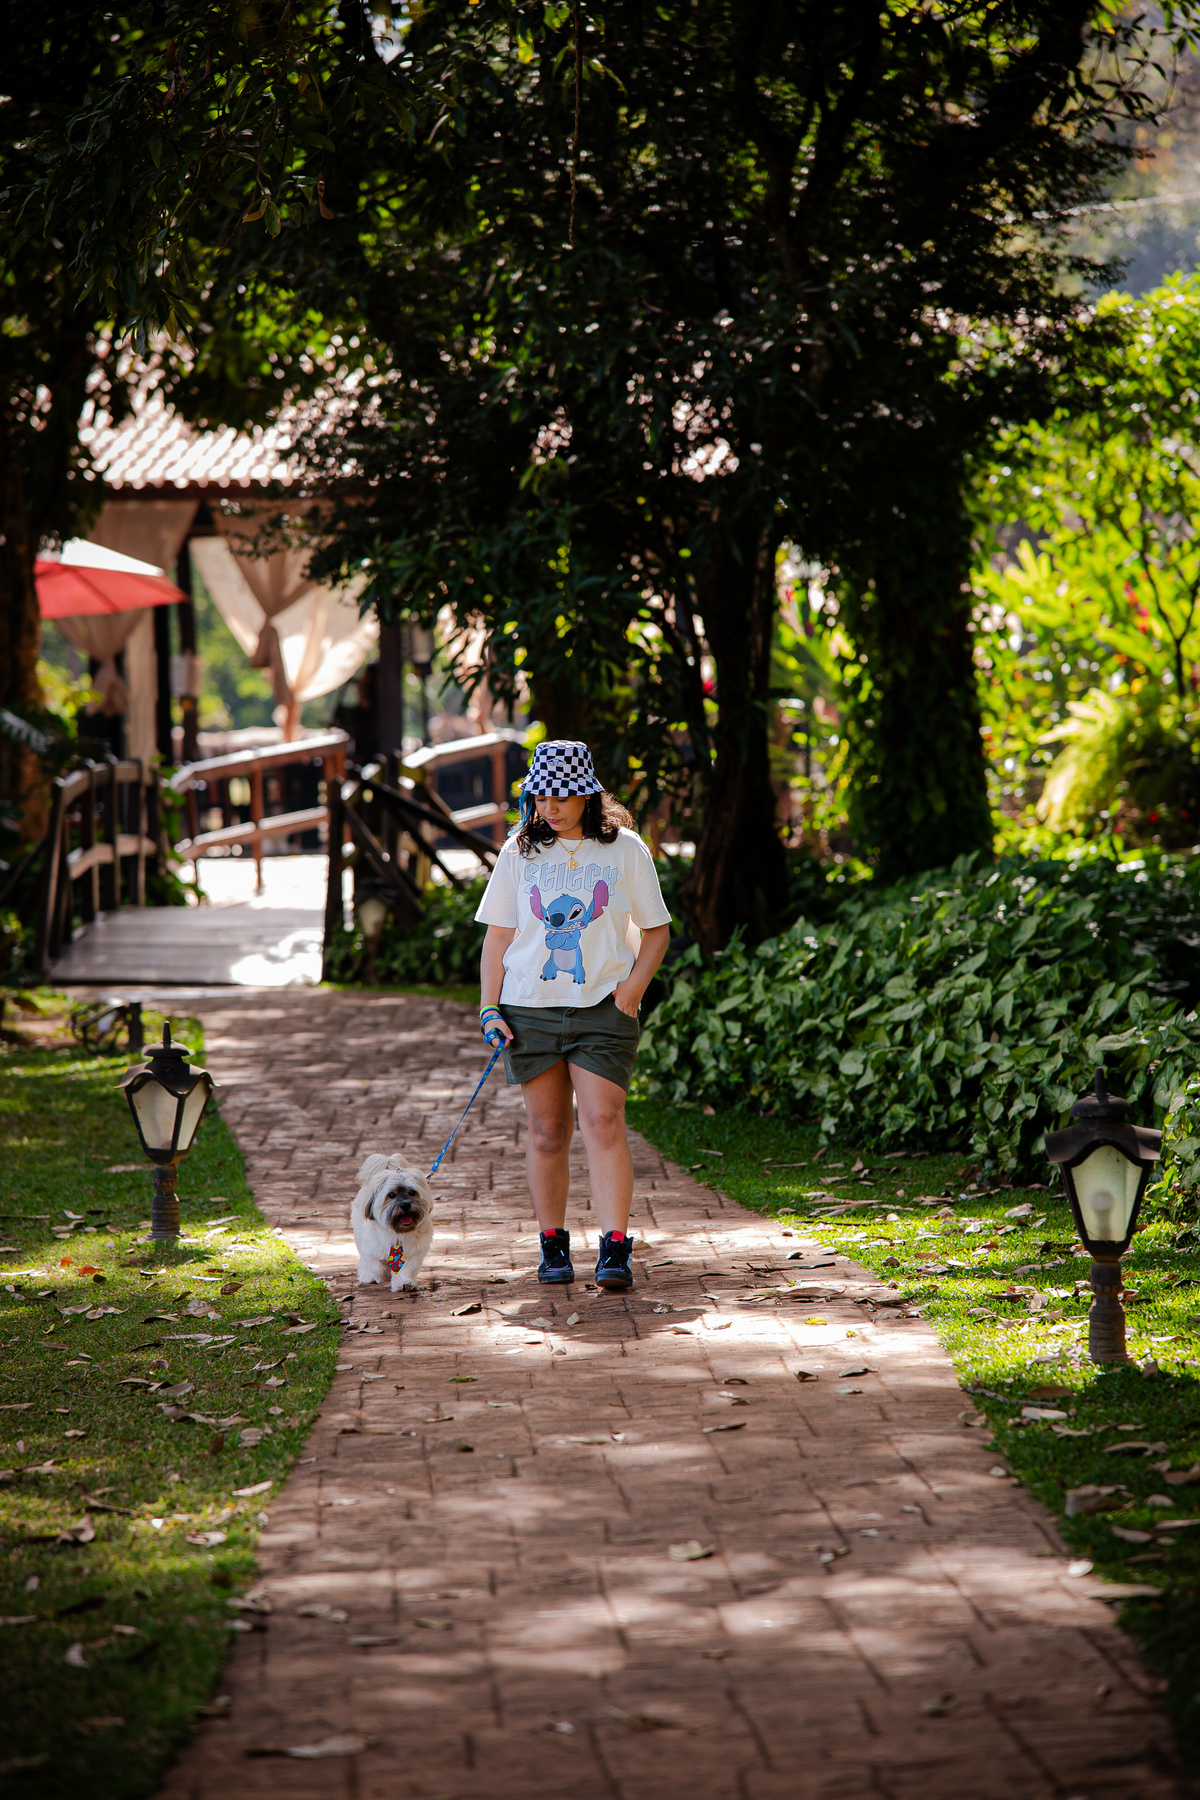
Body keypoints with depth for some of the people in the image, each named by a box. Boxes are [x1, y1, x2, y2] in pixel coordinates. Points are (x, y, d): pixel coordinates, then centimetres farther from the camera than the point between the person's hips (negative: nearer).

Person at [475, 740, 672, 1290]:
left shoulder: (625, 849, 3)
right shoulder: (520, 852, 7)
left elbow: (657, 932, 10)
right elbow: (497, 936, 11)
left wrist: (633, 985, -6)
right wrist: (489, 1009, 2)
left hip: (602, 1011, -2)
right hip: (530, 1010, 2)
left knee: (603, 1123, -13)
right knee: (547, 1132, 5)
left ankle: (615, 1250, -16)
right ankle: (552, 1245, 16)